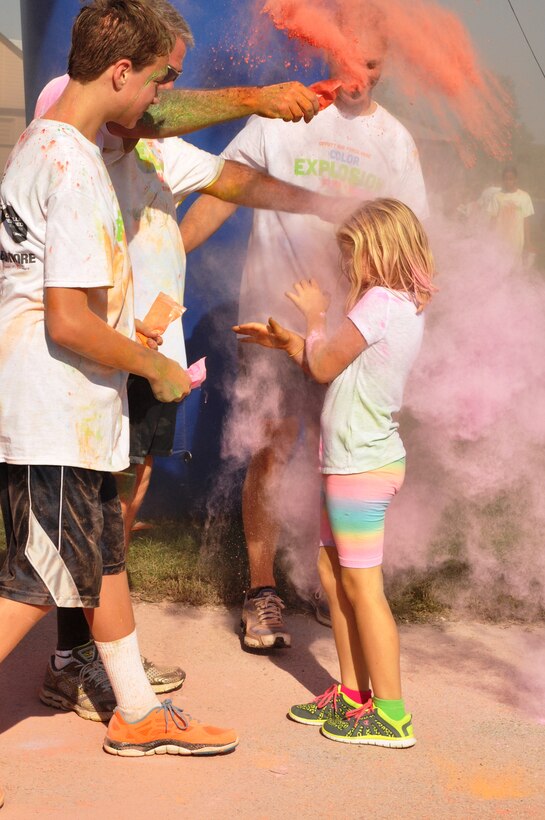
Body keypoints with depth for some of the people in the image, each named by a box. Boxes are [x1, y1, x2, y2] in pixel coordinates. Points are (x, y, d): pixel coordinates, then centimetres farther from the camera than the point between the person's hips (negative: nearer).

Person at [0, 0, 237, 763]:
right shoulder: (74, 169, -20)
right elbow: (69, 322, -24)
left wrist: (125, 338, 20)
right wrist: (157, 368, -11)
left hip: (66, 412, 10)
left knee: (104, 559, 17)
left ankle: (139, 715, 32)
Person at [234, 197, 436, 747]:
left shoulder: (380, 303, -16)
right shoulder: (404, 307, 14)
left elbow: (325, 367, -8)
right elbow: (332, 368, 16)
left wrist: (315, 316, 6)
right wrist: (284, 341, 11)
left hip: (362, 464, -10)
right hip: (353, 460, 10)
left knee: (361, 583, -4)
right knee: (333, 574, 15)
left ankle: (391, 715, 4)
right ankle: (353, 693, 24)